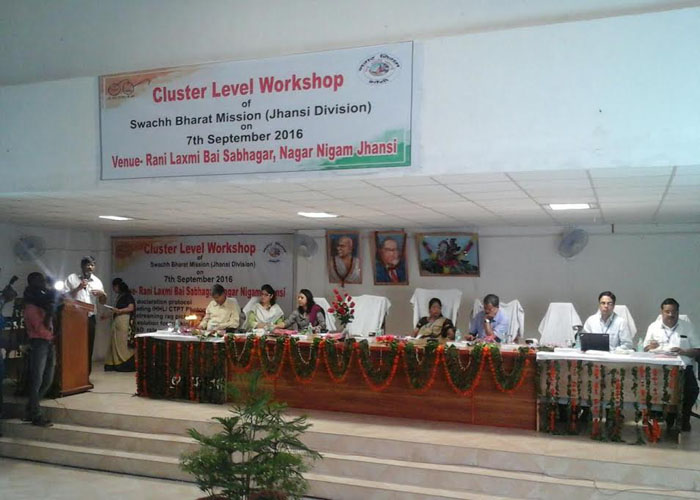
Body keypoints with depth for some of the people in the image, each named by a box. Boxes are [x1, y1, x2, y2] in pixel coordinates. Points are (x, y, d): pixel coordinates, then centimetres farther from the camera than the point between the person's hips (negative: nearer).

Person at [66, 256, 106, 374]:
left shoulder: (97, 281, 12)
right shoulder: (72, 278, 2)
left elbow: (103, 302, 16)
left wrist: (102, 294, -6)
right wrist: (78, 288, -16)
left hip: (90, 318, 4)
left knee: (88, 348, 5)